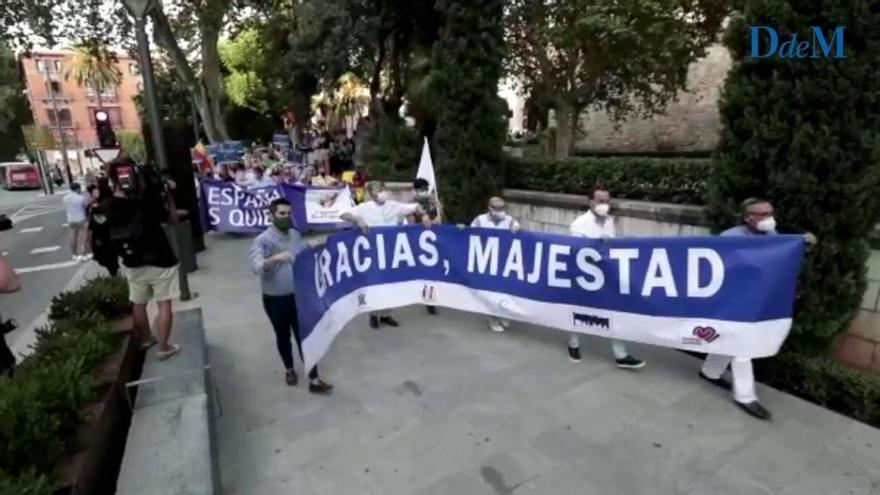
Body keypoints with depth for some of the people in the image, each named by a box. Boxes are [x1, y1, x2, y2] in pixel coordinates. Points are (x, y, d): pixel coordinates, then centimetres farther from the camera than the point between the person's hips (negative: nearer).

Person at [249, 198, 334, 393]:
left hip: (298, 296, 3)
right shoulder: (262, 240, -15)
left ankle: (314, 379, 11)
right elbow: (256, 267, -32)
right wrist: (275, 258, -49)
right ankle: (289, 369, 40)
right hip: (275, 300, -3)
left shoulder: (296, 235, 1)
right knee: (283, 337, 17)